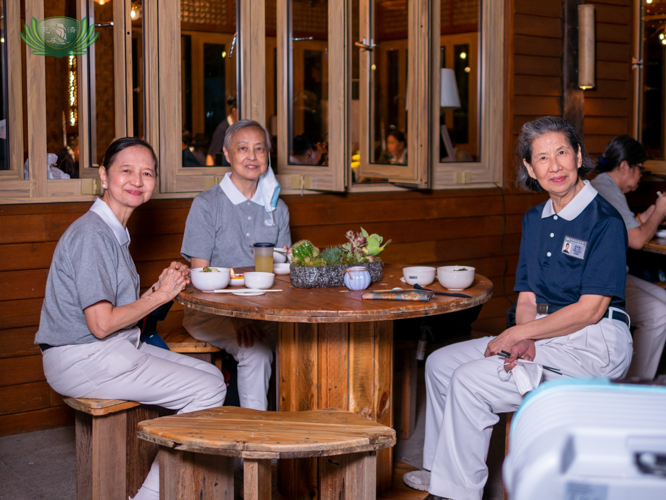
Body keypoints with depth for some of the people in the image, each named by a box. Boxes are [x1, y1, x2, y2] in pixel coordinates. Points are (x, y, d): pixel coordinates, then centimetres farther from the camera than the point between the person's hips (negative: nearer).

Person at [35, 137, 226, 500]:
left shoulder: (114, 231, 15)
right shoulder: (92, 234, -18)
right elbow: (101, 324, -21)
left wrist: (160, 288, -1)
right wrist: (160, 295, -10)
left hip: (117, 349, 10)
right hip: (81, 361, -10)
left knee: (212, 376, 8)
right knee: (207, 391, -12)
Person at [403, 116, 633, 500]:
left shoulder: (605, 221, -15)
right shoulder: (536, 219, 10)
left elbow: (590, 310, -19)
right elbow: (528, 298, 10)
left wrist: (516, 334, -15)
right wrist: (525, 340, -12)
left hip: (593, 345, -8)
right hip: (545, 335, 8)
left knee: (470, 381, -21)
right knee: (441, 363, 4)